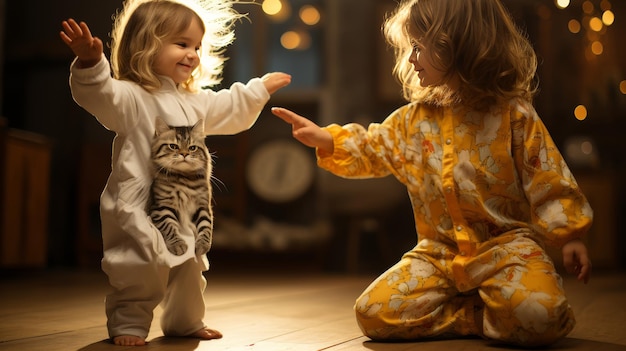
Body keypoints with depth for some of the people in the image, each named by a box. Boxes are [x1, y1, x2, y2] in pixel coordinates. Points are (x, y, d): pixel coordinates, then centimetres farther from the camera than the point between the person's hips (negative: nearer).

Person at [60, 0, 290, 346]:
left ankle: (184, 322, 38)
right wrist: (90, 63, -50)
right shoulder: (132, 97, -13)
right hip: (140, 207, -8)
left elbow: (231, 110, 31)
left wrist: (259, 90, 38)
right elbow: (98, 94, -33)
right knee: (141, 271, -6)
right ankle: (128, 323, 14)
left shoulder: (196, 101, 14)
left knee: (189, 269, 19)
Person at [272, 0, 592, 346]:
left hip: (505, 243, -4)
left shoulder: (513, 115, -4)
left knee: (538, 316, -33)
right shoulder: (413, 119, 8)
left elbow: (548, 180, -2)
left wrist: (568, 236, -6)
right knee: (373, 313, -11)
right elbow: (370, 150, 16)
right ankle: (478, 315, 1)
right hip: (438, 251, 5)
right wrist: (324, 139, 2)